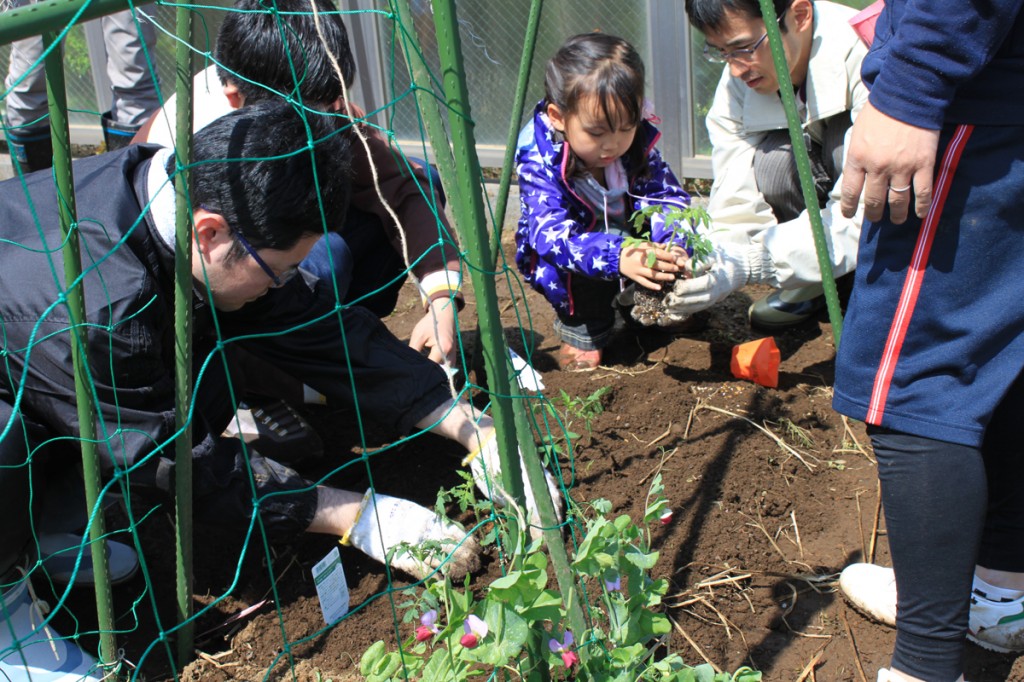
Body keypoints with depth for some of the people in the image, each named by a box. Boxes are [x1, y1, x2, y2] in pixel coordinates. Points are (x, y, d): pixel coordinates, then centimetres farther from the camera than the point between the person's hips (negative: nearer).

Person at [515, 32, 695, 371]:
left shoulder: (637, 144, -15)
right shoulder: (539, 161, -30)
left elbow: (668, 197, -20)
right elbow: (553, 233, -43)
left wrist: (674, 245, -44)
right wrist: (617, 256, -61)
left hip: (629, 238, 4)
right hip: (555, 259, -4)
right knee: (583, 259, -37)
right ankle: (581, 333, -8)